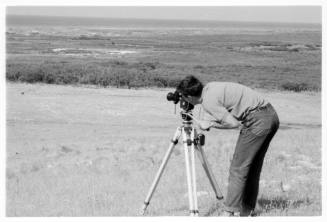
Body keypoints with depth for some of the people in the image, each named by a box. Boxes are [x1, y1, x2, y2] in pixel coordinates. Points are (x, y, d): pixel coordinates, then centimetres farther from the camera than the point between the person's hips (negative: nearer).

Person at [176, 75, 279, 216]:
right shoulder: (210, 87, 15)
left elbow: (233, 123, -12)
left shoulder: (208, 102, -12)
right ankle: (247, 210, 21)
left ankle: (229, 212, -4)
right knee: (252, 167, 15)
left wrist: (210, 124, 0)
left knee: (238, 168, -4)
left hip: (257, 119, -10)